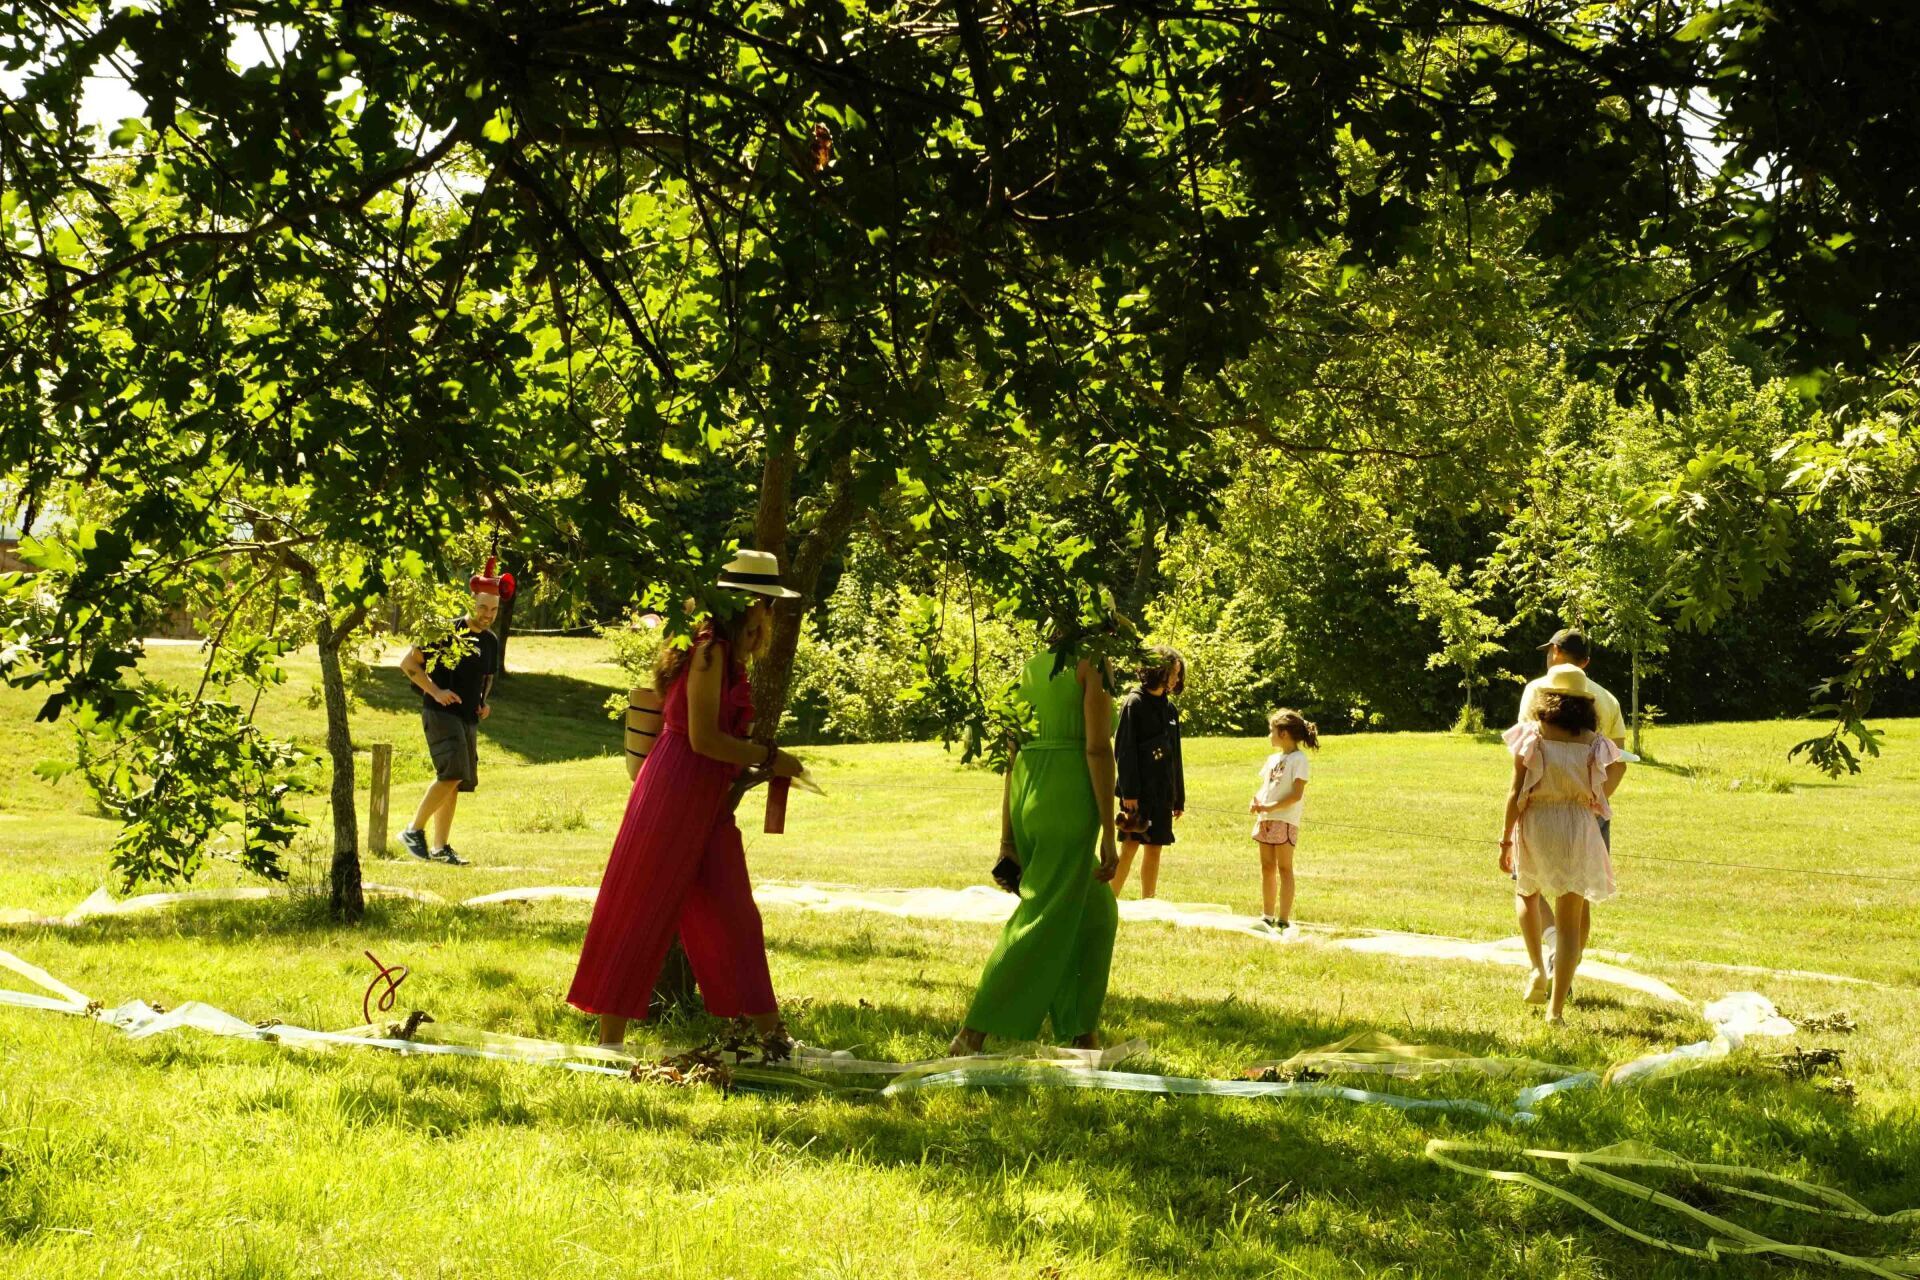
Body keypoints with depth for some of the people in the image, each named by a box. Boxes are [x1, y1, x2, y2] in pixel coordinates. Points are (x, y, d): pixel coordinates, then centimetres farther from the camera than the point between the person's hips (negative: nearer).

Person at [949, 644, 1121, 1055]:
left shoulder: (1031, 667, 14)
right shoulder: (1092, 666, -6)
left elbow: (1014, 753, 14)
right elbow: (1098, 748, -13)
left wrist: (1008, 837, 16)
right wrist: (1108, 835, -12)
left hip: (1026, 799, 8)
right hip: (1068, 803, -8)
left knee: (1095, 915, 19)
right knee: (1043, 927, -6)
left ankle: (1083, 1035, 19)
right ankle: (971, 1037, -12)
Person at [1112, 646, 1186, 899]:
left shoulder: (1170, 708, 14)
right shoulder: (1134, 704, -6)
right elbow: (1122, 750, -11)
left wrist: (1179, 798, 16)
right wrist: (1129, 792, -17)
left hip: (1162, 792, 7)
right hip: (1138, 791, -6)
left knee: (1154, 849, 6)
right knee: (1130, 846, -9)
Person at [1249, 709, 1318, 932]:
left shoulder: (1298, 760, -9)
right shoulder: (1273, 759, 17)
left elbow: (1296, 795, -16)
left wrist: (1270, 807, -21)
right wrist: (1256, 801, -1)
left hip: (1285, 820, -8)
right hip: (1265, 820, 8)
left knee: (1284, 868, -5)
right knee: (1267, 868, 11)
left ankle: (1284, 920, -4)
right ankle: (1268, 917, 19)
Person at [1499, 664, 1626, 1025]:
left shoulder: (1531, 735, -7)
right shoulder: (1594, 742, -4)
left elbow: (1516, 791, -7)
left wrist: (1506, 837, 0)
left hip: (1535, 824, 0)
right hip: (1580, 828, 0)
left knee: (1527, 895, 29)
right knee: (1571, 920, 6)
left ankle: (1538, 970, 16)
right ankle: (1556, 1006, 1)